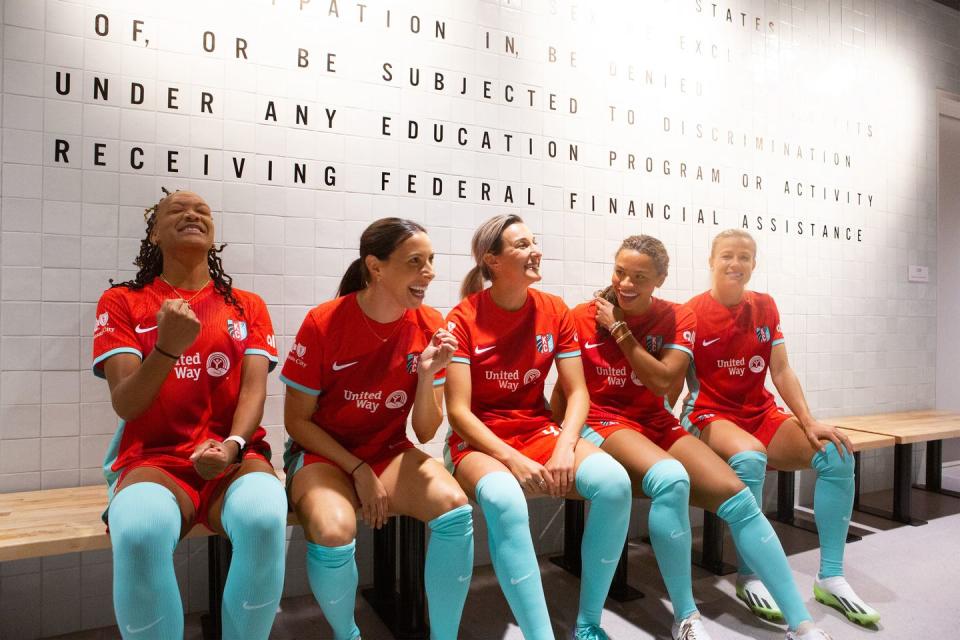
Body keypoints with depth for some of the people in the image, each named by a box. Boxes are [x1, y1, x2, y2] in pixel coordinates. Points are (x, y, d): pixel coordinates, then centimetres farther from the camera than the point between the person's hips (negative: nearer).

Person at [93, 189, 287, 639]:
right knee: (139, 531, -36)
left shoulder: (247, 306, 11)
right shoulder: (121, 302, 8)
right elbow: (125, 404, -3)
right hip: (153, 459, 0)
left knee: (264, 518, -34)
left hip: (233, 458, 1)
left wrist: (232, 445, -21)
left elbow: (254, 388, 0)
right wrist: (168, 347, -22)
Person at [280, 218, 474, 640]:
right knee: (334, 531, -32)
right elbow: (297, 421, -6)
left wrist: (427, 374, -23)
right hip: (322, 453, -2)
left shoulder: (430, 327, -9)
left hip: (390, 451, 3)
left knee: (454, 508, -25)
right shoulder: (324, 323, -16)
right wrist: (359, 470, -13)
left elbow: (425, 432, -5)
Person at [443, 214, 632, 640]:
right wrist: (514, 460, -22)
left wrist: (564, 447, -15)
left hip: (539, 430, 4)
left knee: (614, 481, -24)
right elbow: (459, 411, -11)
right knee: (505, 500, -38)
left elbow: (577, 392, 3)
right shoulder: (463, 319, -8)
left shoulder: (553, 310, 3)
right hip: (480, 441, -3)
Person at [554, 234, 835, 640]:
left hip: (656, 423, 4)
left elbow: (663, 381, -11)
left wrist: (619, 328, -13)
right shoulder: (583, 317, -3)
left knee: (737, 496, -14)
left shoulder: (677, 319, 4)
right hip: (602, 422, -4)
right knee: (671, 478, -35)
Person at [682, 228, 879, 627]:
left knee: (837, 454, -17)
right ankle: (749, 575, -17)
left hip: (762, 414, 6)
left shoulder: (765, 307, 7)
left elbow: (782, 372, 4)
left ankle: (830, 577, -5)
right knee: (750, 458, -37)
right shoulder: (691, 313, -8)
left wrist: (809, 422, -7)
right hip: (711, 415, -5)